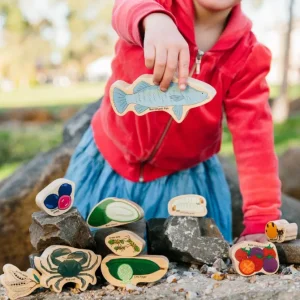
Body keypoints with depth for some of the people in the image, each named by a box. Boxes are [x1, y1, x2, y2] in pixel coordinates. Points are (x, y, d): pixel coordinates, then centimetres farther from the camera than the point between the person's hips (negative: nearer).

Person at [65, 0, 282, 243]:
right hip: (108, 163, 0)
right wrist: (154, 19, -65)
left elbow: (254, 138, -19)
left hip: (186, 181, 1)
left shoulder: (247, 56, -13)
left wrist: (262, 220, -29)